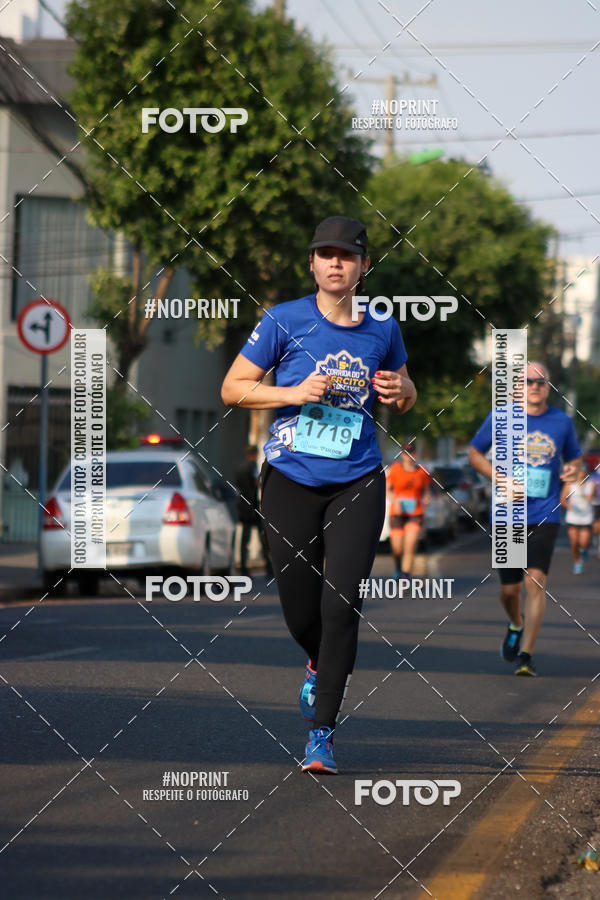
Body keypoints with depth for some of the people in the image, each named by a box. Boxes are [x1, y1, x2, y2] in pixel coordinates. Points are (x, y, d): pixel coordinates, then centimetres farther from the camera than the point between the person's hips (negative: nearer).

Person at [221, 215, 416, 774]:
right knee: (300, 611, 5)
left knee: (342, 604, -12)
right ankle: (319, 665, 42)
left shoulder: (382, 330, 5)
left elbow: (404, 398, 21)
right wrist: (294, 393, -14)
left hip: (357, 482, 0)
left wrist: (400, 390, -3)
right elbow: (232, 388, 0)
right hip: (291, 481, 0)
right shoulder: (284, 321, -3)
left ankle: (322, 733, -5)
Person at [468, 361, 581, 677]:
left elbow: (574, 458, 19)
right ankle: (515, 626, 40)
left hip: (544, 517, 0)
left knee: (535, 580, -17)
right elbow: (474, 453, 10)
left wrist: (572, 471, -6)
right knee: (509, 589, 5)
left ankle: (526, 654, -14)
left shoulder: (562, 422, 5)